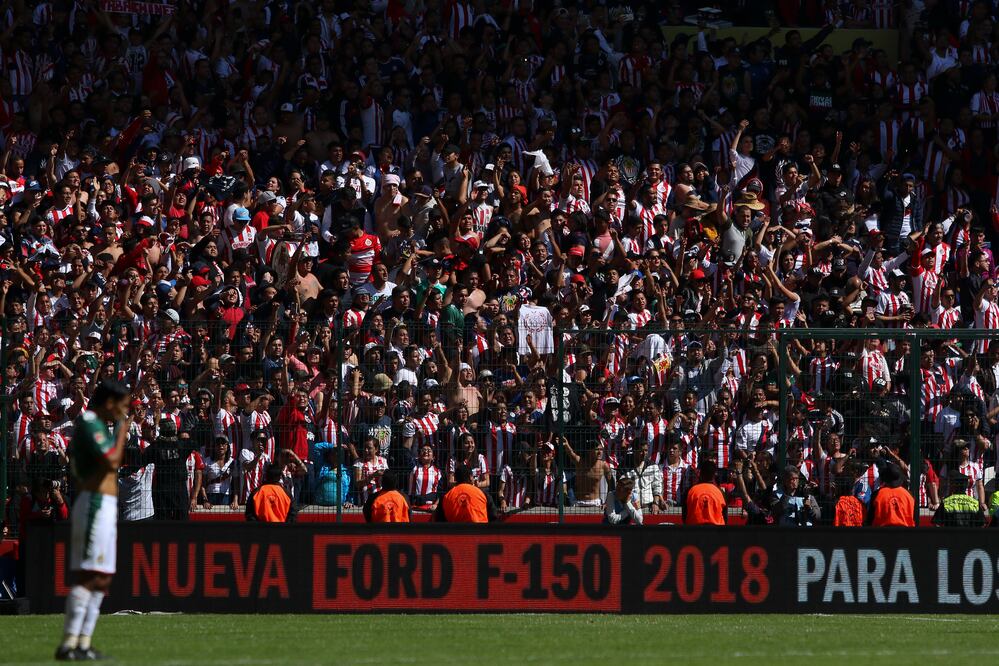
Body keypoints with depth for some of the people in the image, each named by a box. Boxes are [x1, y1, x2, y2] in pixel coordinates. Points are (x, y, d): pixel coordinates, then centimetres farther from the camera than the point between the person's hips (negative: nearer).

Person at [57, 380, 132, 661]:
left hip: (105, 506, 11)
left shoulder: (94, 424, 20)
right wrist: (122, 430, -8)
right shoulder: (90, 423, -11)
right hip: (96, 504, -11)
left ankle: (83, 644, 9)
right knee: (88, 575, -15)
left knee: (101, 578, 10)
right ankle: (69, 644, -21)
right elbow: (111, 462, -21)